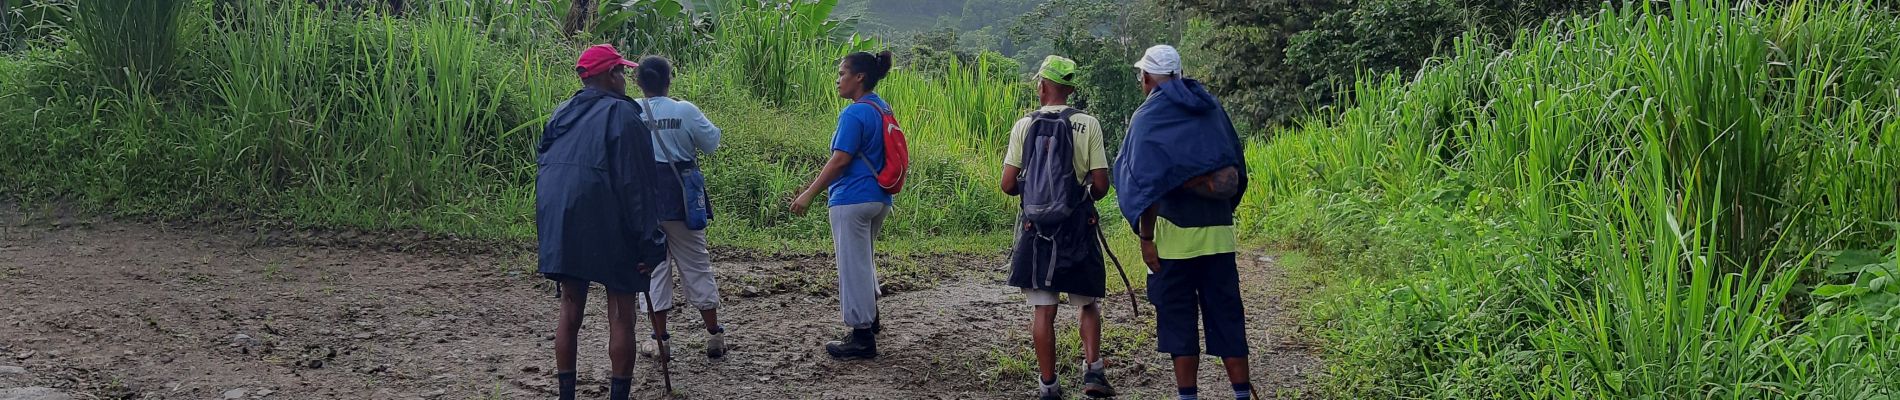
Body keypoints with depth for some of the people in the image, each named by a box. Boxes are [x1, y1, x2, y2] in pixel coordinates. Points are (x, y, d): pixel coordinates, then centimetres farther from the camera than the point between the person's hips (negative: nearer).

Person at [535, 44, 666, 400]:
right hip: (607, 226, -6)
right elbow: (634, 184, -16)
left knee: (570, 311, 13)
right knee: (621, 315, 1)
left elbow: (545, 168, 15)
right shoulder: (621, 114, -11)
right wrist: (650, 243, -15)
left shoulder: (562, 114, 11)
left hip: (560, 223, 7)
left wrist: (548, 231, 22)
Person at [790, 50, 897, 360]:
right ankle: (870, 318, 36)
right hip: (880, 199, 9)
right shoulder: (883, 110, 11)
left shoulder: (854, 114, -17)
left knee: (853, 265, -1)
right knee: (864, 261, 25)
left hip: (853, 200, -9)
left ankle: (862, 338, 3)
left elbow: (840, 160, -20)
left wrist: (809, 194, -15)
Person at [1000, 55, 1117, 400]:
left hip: (1036, 229, 1)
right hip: (1078, 228, -1)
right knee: (1089, 304, 15)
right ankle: (1093, 370, 0)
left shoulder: (1024, 126, -2)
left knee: (1043, 310, 6)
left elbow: (1008, 184, -3)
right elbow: (1101, 184, -6)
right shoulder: (1088, 125, -5)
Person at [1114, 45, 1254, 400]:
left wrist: (1145, 238, -9)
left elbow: (1146, 184, -13)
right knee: (1226, 315, 9)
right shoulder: (1211, 109, 11)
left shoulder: (1148, 117, -6)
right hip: (1219, 231, 5)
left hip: (1176, 232, -5)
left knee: (1177, 317, 4)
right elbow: (1237, 173, 15)